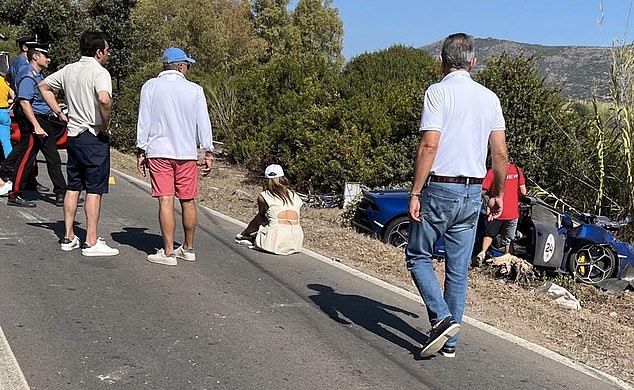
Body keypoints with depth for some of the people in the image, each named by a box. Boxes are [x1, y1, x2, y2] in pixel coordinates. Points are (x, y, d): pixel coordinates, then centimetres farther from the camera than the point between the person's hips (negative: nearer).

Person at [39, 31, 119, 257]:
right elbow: (104, 99, -33)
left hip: (73, 135, 8)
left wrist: (59, 113, 16)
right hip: (94, 137, -8)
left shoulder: (69, 70, 10)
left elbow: (43, 86, 21)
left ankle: (69, 238, 20)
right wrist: (105, 125, -17)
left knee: (73, 187, 14)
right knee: (95, 190, -2)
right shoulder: (99, 72, -14)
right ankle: (91, 243, 0)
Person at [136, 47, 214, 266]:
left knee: (166, 201, -4)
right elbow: (203, 124, 4)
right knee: (188, 201, 10)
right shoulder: (195, 90, 3)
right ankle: (188, 249, 20)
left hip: (159, 152, -1)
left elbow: (143, 122, 2)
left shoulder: (150, 87, 2)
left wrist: (141, 151, 7)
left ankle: (168, 252, -4)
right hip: (187, 153, 1)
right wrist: (209, 153, 9)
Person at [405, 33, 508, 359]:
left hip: (439, 189, -5)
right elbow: (500, 153, 8)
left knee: (418, 256, 10)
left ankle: (442, 317, -8)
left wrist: (415, 192, -14)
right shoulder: (489, 97, 9)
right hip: (473, 192, 5)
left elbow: (429, 146, -17)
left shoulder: (439, 91, -8)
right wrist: (498, 194, 19)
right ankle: (449, 342, 17)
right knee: (458, 269, 11)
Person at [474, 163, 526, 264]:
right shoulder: (517, 170, -5)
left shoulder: (492, 172, -12)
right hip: (513, 213, 1)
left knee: (489, 234, 21)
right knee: (508, 240, 16)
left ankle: (483, 252, 2)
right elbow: (523, 192, -4)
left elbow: (483, 192, -13)